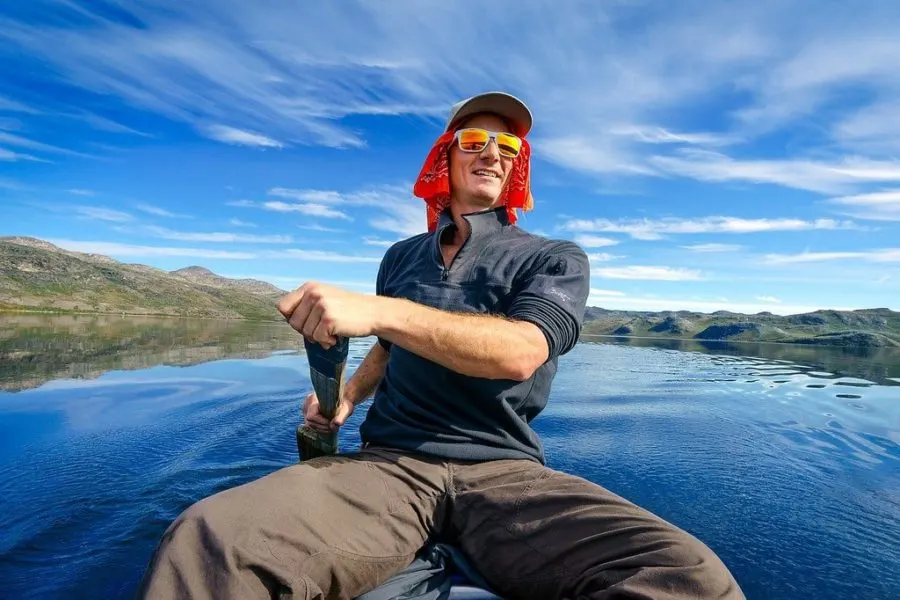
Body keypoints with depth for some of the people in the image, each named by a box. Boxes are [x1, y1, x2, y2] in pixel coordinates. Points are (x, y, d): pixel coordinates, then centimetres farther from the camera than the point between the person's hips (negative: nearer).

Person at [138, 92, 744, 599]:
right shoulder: (401, 257, 18)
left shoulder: (556, 259, 5)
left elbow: (520, 352, -15)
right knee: (209, 541, -29)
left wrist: (377, 310, -25)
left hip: (505, 471, -1)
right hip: (386, 463, 2)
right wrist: (346, 395, 12)